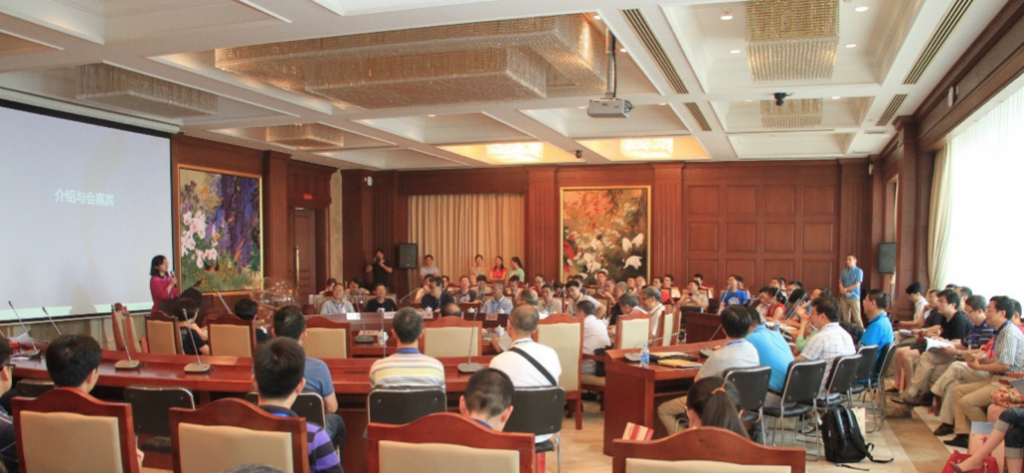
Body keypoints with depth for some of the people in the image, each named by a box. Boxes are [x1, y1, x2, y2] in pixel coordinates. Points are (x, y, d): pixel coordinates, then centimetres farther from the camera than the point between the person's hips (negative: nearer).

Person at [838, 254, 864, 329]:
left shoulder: (859, 271, -2)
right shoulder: (844, 271, 10)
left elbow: (856, 285, -10)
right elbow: (840, 284, 6)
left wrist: (846, 289, -4)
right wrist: (845, 292, -11)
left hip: (854, 297, -4)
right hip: (843, 298, 4)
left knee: (857, 318, -8)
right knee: (845, 318, 6)